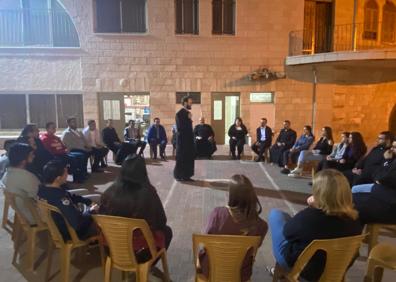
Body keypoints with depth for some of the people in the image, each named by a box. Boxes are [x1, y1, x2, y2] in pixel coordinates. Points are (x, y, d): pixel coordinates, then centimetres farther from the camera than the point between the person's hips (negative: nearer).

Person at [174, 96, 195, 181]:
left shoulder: (187, 113, 12)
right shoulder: (179, 113, -14)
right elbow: (180, 127, -21)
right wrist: (189, 120, -20)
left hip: (188, 139, 8)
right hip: (182, 140, -8)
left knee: (189, 158, 11)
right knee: (181, 159, 2)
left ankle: (186, 175, 19)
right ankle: (179, 176, 12)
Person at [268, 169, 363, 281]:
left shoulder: (309, 216, -33)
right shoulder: (354, 219, -16)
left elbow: (287, 231, -13)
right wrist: (316, 207, -5)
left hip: (296, 264, -5)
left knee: (275, 214, 13)